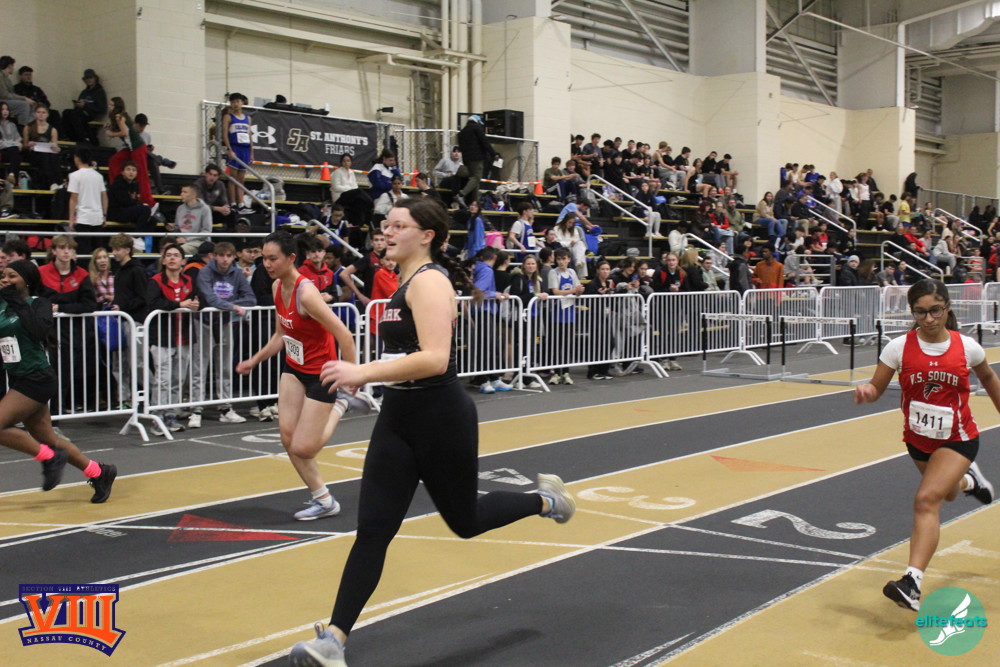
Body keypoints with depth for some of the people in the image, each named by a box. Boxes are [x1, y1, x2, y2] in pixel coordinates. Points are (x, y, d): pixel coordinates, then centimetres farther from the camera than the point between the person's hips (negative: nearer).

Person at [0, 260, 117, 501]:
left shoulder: (38, 303, -8)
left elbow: (40, 331, -26)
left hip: (36, 379, -8)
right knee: (48, 439, 12)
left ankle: (49, 457, -1)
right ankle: (98, 473, 24)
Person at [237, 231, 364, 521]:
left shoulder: (305, 293, -26)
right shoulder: (277, 287, 1)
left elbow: (344, 336, -28)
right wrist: (254, 360, 13)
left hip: (321, 372, -8)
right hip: (293, 368, 8)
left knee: (302, 449, -7)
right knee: (288, 437, -1)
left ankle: (339, 404, 18)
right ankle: (324, 500, 14)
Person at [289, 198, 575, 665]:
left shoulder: (429, 280, -17)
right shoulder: (407, 281, 11)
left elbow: (435, 359, -29)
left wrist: (364, 372, -34)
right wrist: (366, 374, 23)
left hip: (441, 418, -8)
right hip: (398, 418, 8)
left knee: (465, 520, 12)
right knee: (373, 530, -1)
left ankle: (544, 499, 39)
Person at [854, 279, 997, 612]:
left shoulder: (967, 347, -11)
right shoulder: (899, 347, -13)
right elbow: (876, 388, -10)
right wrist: (865, 391, -33)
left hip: (957, 439, -3)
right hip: (918, 439, 3)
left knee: (927, 499, -23)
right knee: (947, 494, 27)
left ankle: (912, 582, -28)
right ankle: (968, 479, 66)